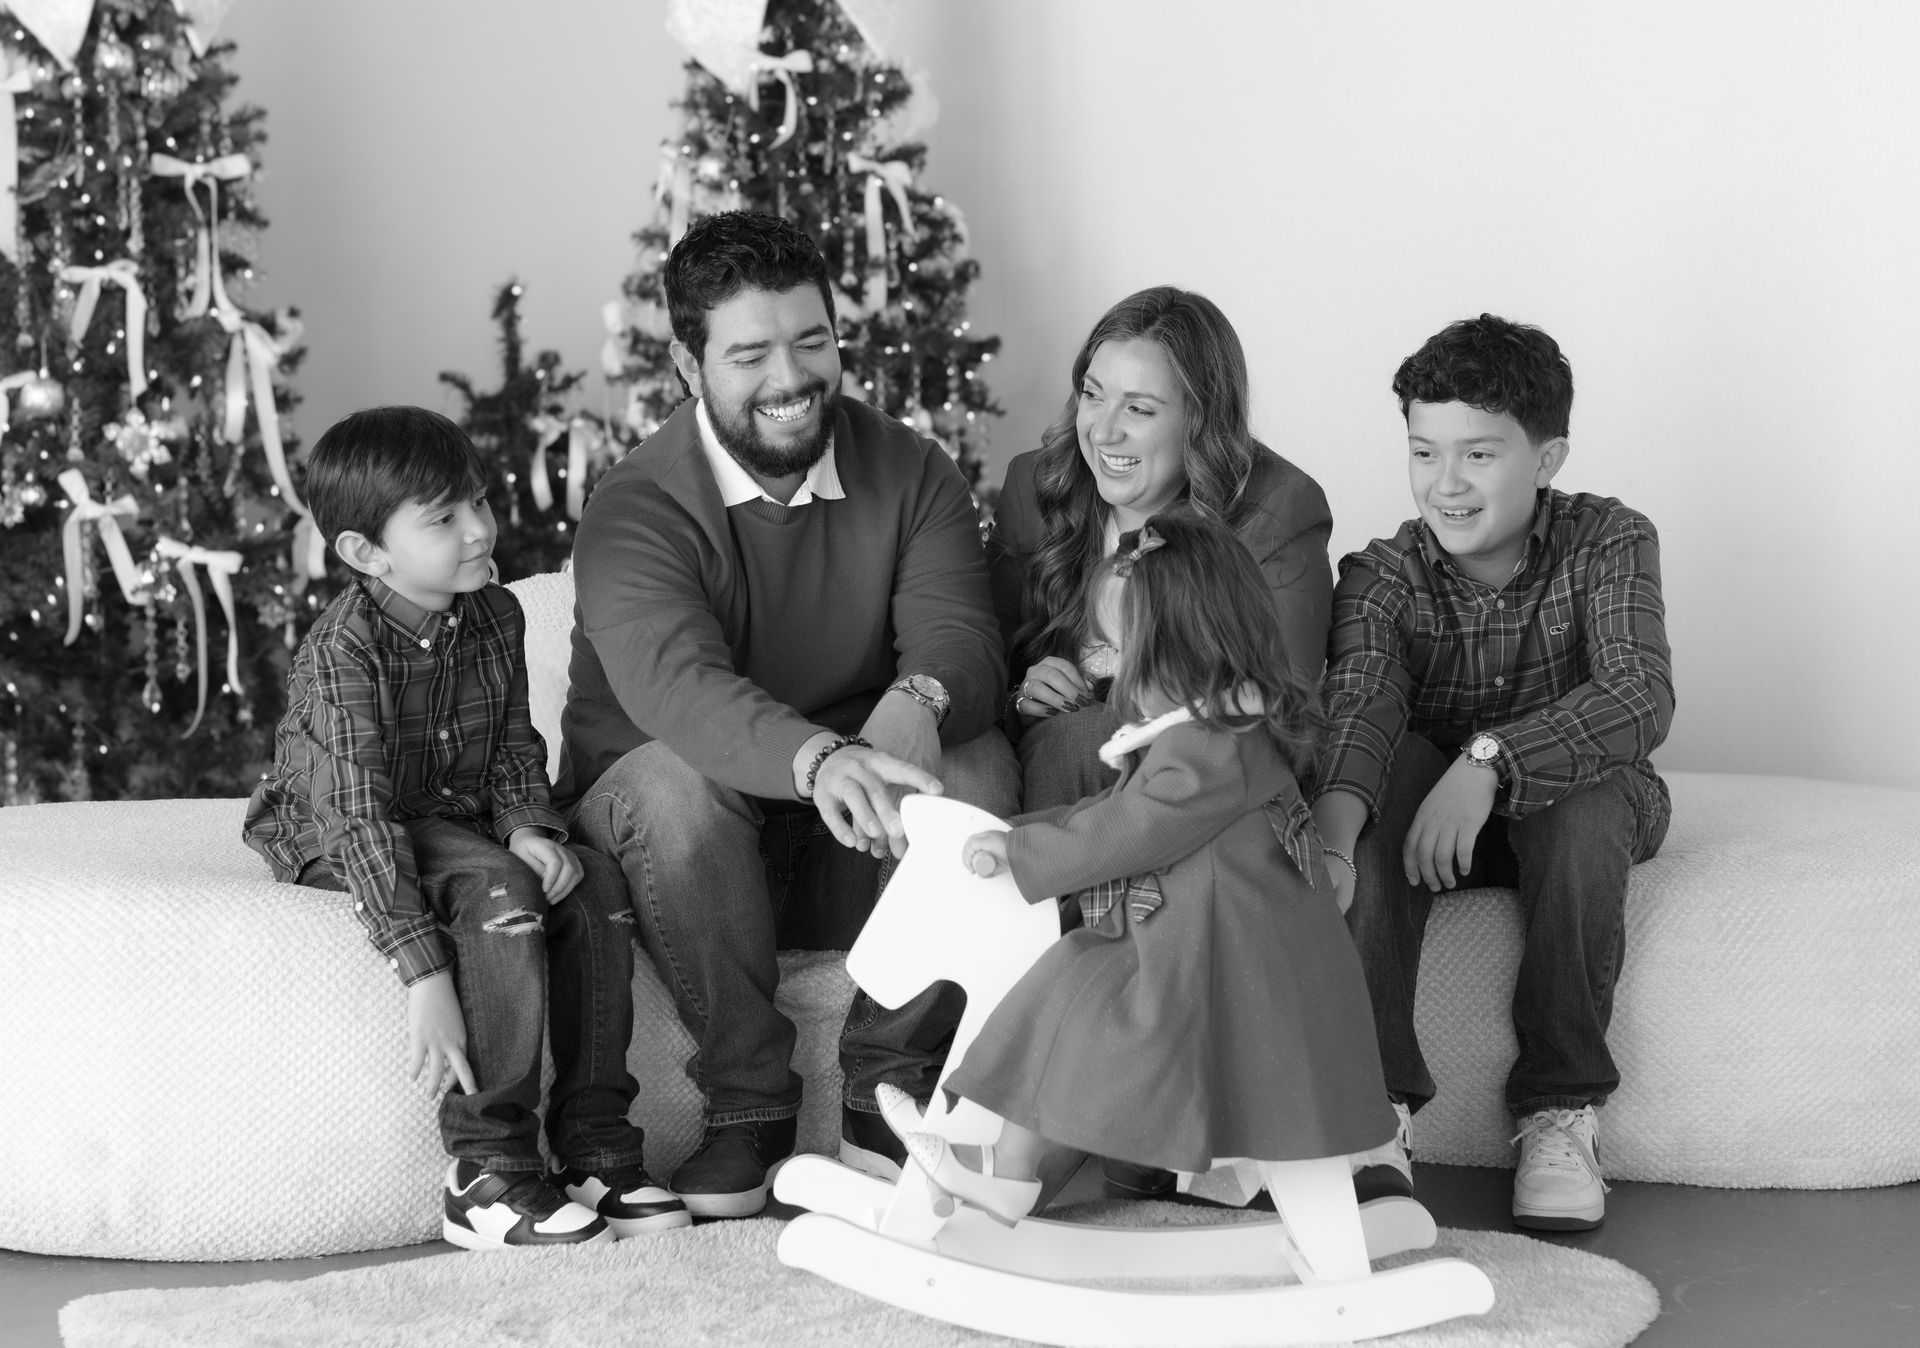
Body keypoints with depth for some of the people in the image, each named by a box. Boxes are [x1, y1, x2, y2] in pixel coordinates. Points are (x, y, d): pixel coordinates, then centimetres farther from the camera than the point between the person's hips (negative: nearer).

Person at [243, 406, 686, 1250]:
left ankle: (596, 1146, -9)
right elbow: (361, 816, -30)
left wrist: (530, 827, -16)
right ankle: (488, 1174, -30)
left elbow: (515, 748, 9)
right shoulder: (343, 650, -24)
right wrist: (424, 975, -36)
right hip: (337, 839, -7)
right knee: (500, 892, -31)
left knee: (595, 884, -14)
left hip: (459, 820, 7)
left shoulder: (494, 618, -1)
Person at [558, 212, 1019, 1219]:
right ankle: (745, 1102, -21)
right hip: (696, 836, -2)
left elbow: (957, 634, -17)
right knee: (678, 777, -35)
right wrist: (819, 761, -55)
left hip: (853, 860, 3)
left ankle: (886, 1092, -17)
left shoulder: (910, 474, -1)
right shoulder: (635, 511, -15)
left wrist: (917, 702, -44)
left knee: (979, 765, -26)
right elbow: (675, 682, -35)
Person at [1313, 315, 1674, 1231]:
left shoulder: (1609, 542, -13)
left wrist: (1488, 761, -45)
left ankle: (1560, 1107, -26)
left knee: (1590, 792, -35)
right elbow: (1358, 706, -30)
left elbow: (1641, 698, -29)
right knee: (1381, 769, -31)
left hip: (1571, 818, -1)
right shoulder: (1383, 576, -10)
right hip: (1422, 812, 1)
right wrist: (1331, 840, -51)